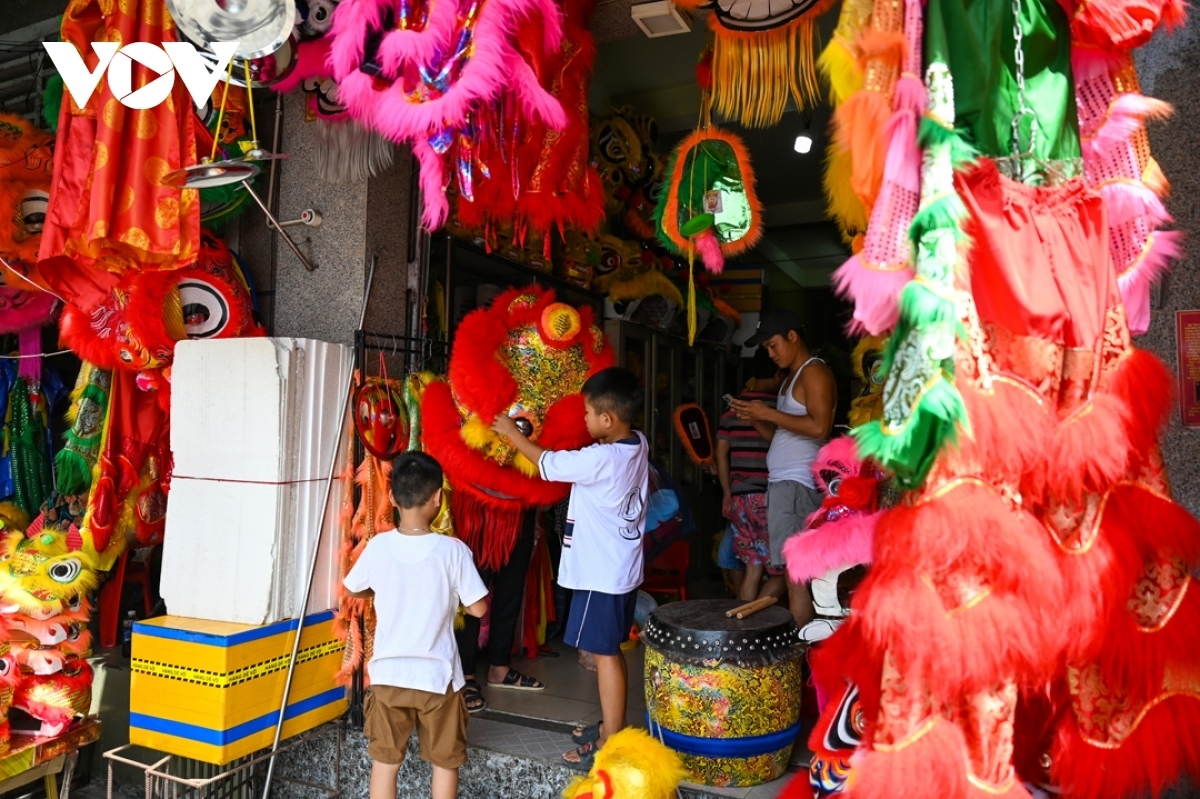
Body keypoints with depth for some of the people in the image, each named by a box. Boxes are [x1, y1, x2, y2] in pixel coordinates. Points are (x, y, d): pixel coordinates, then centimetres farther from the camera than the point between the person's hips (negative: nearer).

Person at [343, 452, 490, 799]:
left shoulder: (378, 546, -9)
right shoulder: (453, 550, -17)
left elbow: (353, 590, 9)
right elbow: (478, 608, -10)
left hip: (388, 674, 2)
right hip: (438, 676, -2)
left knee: (384, 760, 16)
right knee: (445, 761, 16)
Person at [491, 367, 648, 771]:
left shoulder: (600, 459, -24)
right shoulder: (638, 445, 0)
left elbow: (546, 463, -12)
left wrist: (511, 433, 3)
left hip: (601, 573, -9)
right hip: (621, 568, 9)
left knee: (604, 652, 0)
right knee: (610, 650, 19)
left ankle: (611, 745, 11)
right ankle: (612, 726, 31)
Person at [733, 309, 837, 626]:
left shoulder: (814, 372, -5)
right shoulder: (792, 377, 24)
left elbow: (820, 427, -19)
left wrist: (769, 413, -14)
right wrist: (754, 419, 7)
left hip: (797, 484, -10)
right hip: (782, 483, 10)